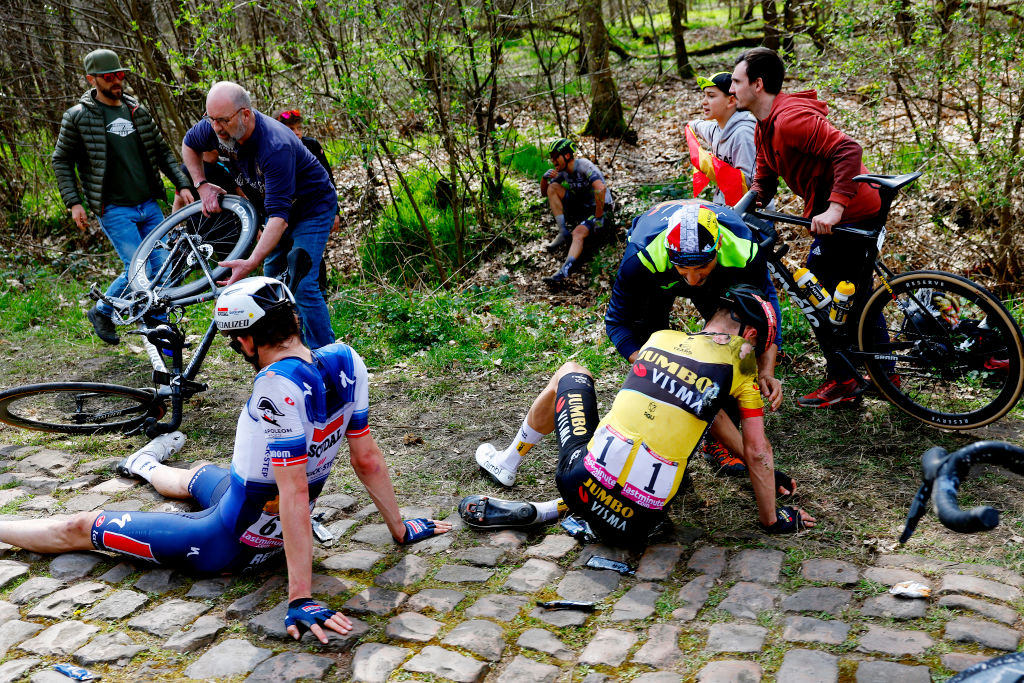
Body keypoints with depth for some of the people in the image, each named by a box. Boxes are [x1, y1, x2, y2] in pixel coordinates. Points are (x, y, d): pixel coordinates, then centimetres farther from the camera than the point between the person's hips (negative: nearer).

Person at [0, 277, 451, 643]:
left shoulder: (278, 385, -35)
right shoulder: (345, 361, -12)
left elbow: (295, 495, -35)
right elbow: (367, 460, -5)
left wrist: (300, 598, -31)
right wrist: (399, 529, 7)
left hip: (224, 546, -8)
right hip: (273, 535, 8)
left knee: (78, 530, 12)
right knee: (196, 476, 40)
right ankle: (145, 466, 72)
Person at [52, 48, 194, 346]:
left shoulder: (137, 111, 11)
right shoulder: (78, 117, -2)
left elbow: (162, 152, 17)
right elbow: (61, 161, 4)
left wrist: (182, 185, 5)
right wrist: (73, 202, -5)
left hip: (149, 206, 5)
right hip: (115, 210, -5)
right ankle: (102, 312, 15)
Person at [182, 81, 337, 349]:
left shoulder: (275, 147, -39)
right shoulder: (218, 126, -16)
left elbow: (279, 215, -43)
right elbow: (189, 144, 9)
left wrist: (251, 262, -52)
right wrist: (202, 185, -6)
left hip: (313, 207, -8)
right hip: (278, 202, 8)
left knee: (302, 284, -17)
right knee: (273, 277, 12)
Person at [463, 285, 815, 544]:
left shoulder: (660, 337, 14)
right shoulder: (739, 362, 3)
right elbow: (757, 453, 7)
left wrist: (765, 473, 35)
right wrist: (771, 520, 23)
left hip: (579, 482, 3)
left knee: (568, 373, 29)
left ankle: (507, 462, 39)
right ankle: (535, 513, 11)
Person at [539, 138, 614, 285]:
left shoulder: (584, 165, -21)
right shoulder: (561, 171, 2)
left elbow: (601, 189, -36)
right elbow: (544, 193, 10)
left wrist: (598, 217, -30)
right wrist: (544, 177, -11)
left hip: (599, 210, -7)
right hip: (580, 206, 8)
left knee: (578, 233, -35)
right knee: (552, 187, -8)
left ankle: (565, 271, -52)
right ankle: (563, 233, -13)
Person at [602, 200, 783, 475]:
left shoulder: (743, 251, -40)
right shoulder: (641, 258, -45)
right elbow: (618, 321, -31)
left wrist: (766, 371, -33)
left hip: (718, 282, 1)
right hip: (656, 284, -1)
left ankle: (721, 440, -1)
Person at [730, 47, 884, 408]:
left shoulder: (790, 119, -23)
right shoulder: (764, 127, 10)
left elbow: (849, 150, -31)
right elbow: (763, 183, 11)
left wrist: (835, 207, -35)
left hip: (848, 213, -11)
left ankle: (842, 382, 8)